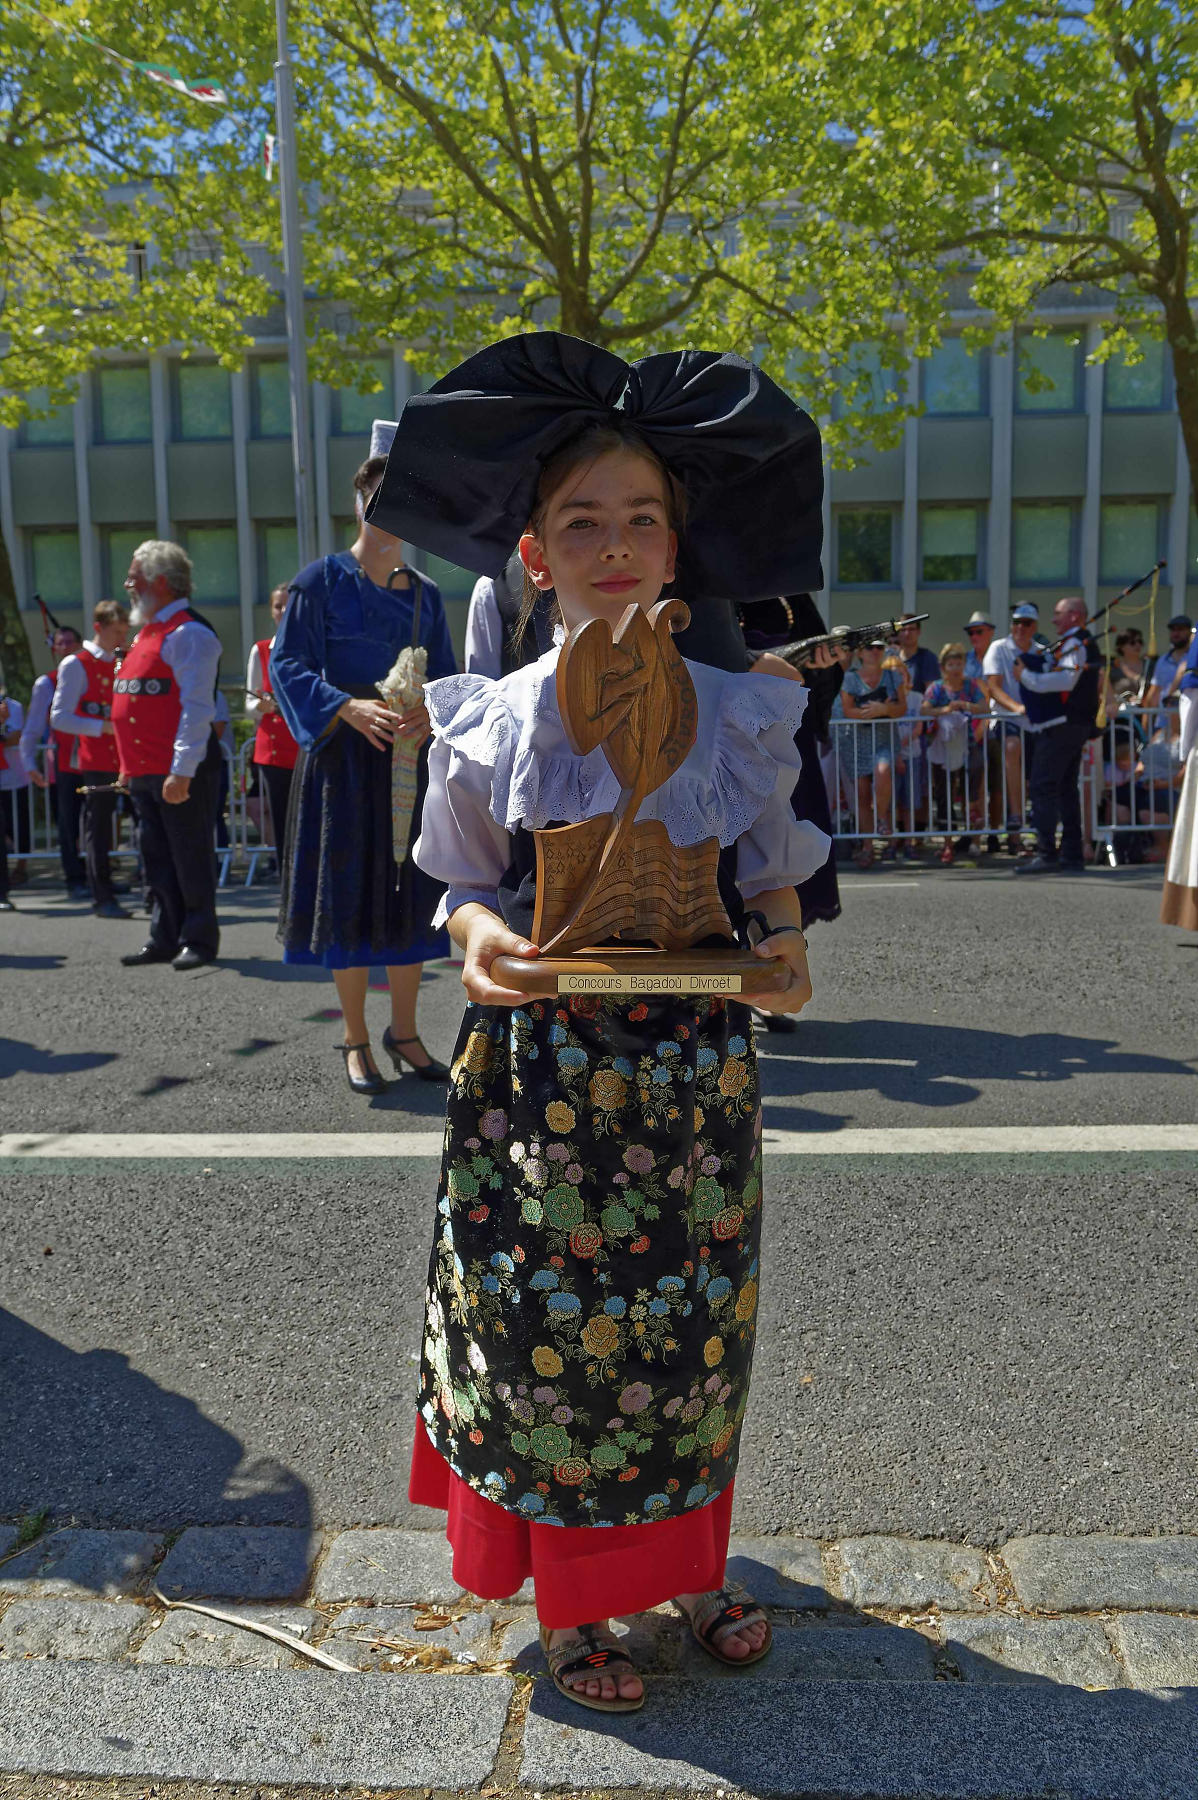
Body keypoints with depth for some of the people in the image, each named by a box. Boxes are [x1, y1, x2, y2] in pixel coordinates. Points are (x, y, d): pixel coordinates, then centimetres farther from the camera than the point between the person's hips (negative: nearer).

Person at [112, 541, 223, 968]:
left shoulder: (189, 633, -12)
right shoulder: (147, 632, 18)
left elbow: (195, 706, -19)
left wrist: (182, 771, -23)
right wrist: (129, 766, 21)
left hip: (181, 773, -9)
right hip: (145, 770, 9)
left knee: (190, 858, -1)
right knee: (157, 859, 12)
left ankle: (198, 940, 8)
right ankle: (164, 939, 20)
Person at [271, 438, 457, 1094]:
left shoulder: (424, 594, 13)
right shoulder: (322, 580, 0)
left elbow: (446, 677, 11)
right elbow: (288, 664, -7)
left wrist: (429, 713, -12)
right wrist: (348, 707, -23)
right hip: (344, 758, -4)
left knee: (409, 892, 5)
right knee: (349, 891, -1)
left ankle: (404, 1033, 17)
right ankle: (355, 1041, 10)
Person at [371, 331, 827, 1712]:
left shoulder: (737, 713, -1)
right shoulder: (497, 723, -3)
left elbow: (770, 875, 8)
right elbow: (466, 883, 6)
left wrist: (783, 950, -12)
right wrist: (478, 937, -16)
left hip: (697, 1067, 2)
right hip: (542, 1065, -1)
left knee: (694, 1320, 15)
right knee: (553, 1323, 8)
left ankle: (688, 1565, 42)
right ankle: (572, 1601, 33)